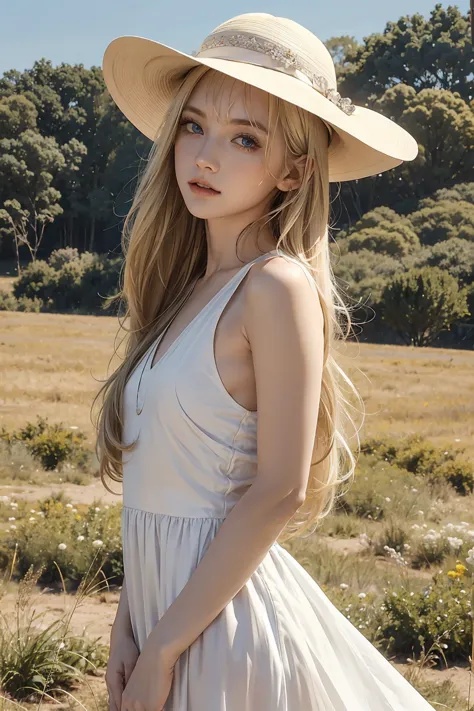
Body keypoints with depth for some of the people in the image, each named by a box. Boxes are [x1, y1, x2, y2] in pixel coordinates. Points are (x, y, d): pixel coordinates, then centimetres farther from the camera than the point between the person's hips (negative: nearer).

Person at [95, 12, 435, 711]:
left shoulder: (278, 287, -15)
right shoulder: (189, 286, 7)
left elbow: (279, 493, -19)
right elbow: (157, 489, 8)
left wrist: (163, 648, -15)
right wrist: (128, 622, 2)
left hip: (225, 614, -7)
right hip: (162, 599, 7)